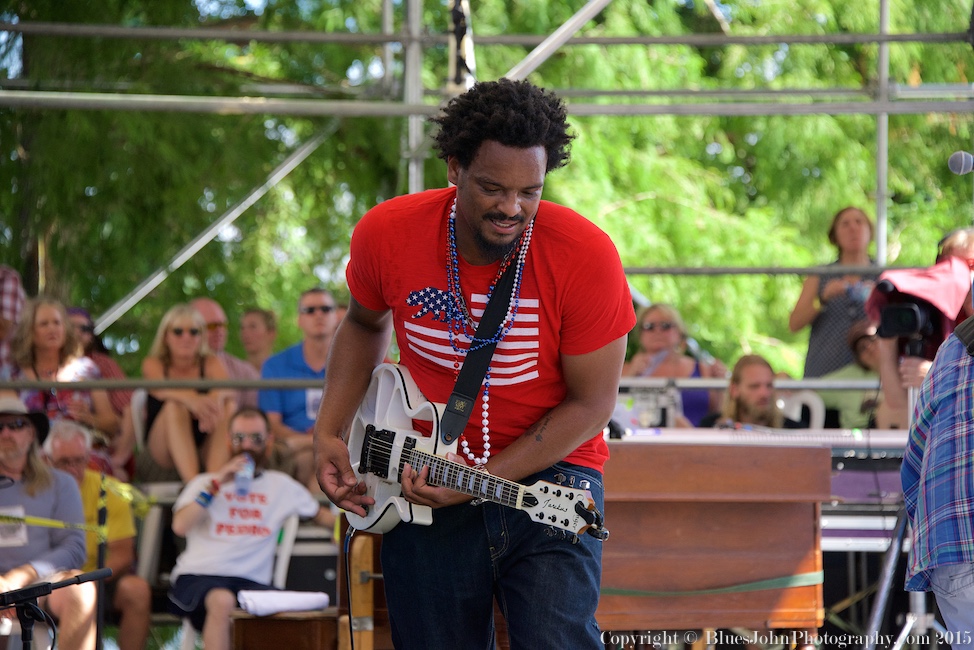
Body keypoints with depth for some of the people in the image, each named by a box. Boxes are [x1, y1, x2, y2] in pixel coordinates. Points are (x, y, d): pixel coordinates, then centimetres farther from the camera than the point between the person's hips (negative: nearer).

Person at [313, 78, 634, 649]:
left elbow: (591, 403, -10)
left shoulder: (587, 255, -17)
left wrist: (481, 481, -18)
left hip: (546, 471, -3)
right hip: (422, 476, 3)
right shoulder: (387, 234, -7)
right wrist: (329, 433, 3)